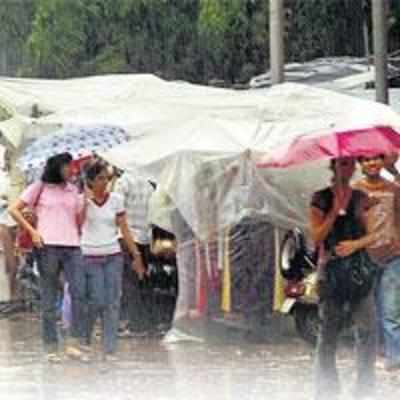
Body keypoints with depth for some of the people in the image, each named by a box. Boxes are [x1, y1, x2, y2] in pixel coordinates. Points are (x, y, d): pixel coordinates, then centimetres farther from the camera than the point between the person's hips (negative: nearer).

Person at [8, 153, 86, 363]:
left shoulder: (72, 191, 18)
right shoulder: (39, 188, 6)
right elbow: (14, 210, 4)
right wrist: (32, 231, -5)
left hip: (72, 246, 3)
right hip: (48, 246, -3)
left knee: (80, 292, -12)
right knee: (49, 298, 0)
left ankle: (73, 343, -8)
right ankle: (51, 347, 4)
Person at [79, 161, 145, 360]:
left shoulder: (116, 200, 4)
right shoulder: (83, 200, -2)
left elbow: (124, 230, 7)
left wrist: (136, 255, 4)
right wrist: (87, 200, -18)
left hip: (113, 257, 3)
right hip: (90, 257, -3)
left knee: (112, 303, -3)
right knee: (96, 302, -8)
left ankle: (110, 350, 0)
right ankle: (83, 341, 16)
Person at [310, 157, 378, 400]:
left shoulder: (361, 198, 10)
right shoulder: (321, 199, 2)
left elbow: (373, 234, 8)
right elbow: (317, 237, -5)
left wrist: (356, 244, -12)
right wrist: (335, 210, -13)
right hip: (331, 268, -2)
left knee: (367, 329, -6)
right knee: (329, 330, 0)